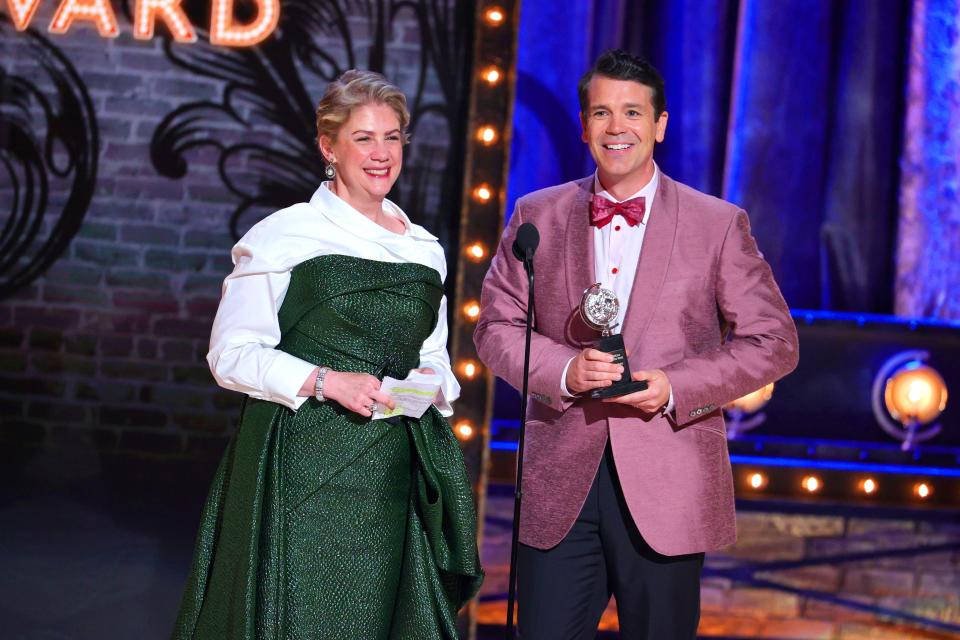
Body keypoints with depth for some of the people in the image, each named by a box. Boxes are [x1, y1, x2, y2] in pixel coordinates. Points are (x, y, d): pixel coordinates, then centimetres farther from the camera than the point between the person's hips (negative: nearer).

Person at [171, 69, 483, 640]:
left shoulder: (424, 249, 13)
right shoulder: (285, 236, -3)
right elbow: (231, 354, -5)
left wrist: (431, 383, 0)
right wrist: (326, 381, -16)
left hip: (392, 473, 5)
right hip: (304, 466, -5)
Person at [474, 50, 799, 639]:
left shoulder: (718, 224, 2)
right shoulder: (538, 215, 8)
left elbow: (774, 343, 2)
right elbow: (497, 326, 9)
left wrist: (678, 386, -13)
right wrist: (564, 369, -11)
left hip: (666, 486, -1)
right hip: (560, 485, 1)